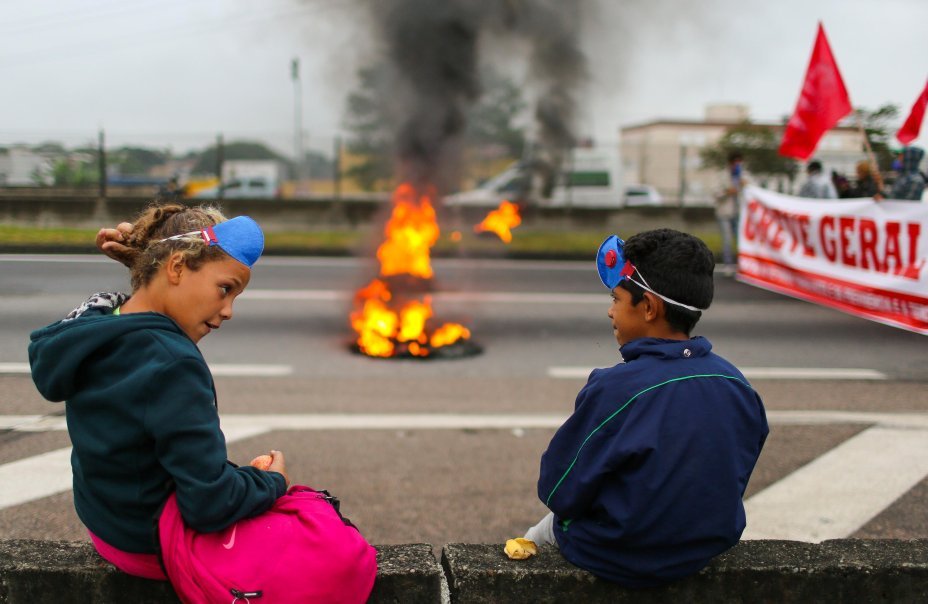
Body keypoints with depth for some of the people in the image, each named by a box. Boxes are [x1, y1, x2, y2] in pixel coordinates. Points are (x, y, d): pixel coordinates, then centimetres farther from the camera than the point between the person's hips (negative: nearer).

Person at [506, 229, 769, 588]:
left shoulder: (613, 390, -28)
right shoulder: (736, 385, -10)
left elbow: (559, 491, -19)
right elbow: (732, 485, 3)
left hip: (624, 562, -5)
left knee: (549, 525, 26)